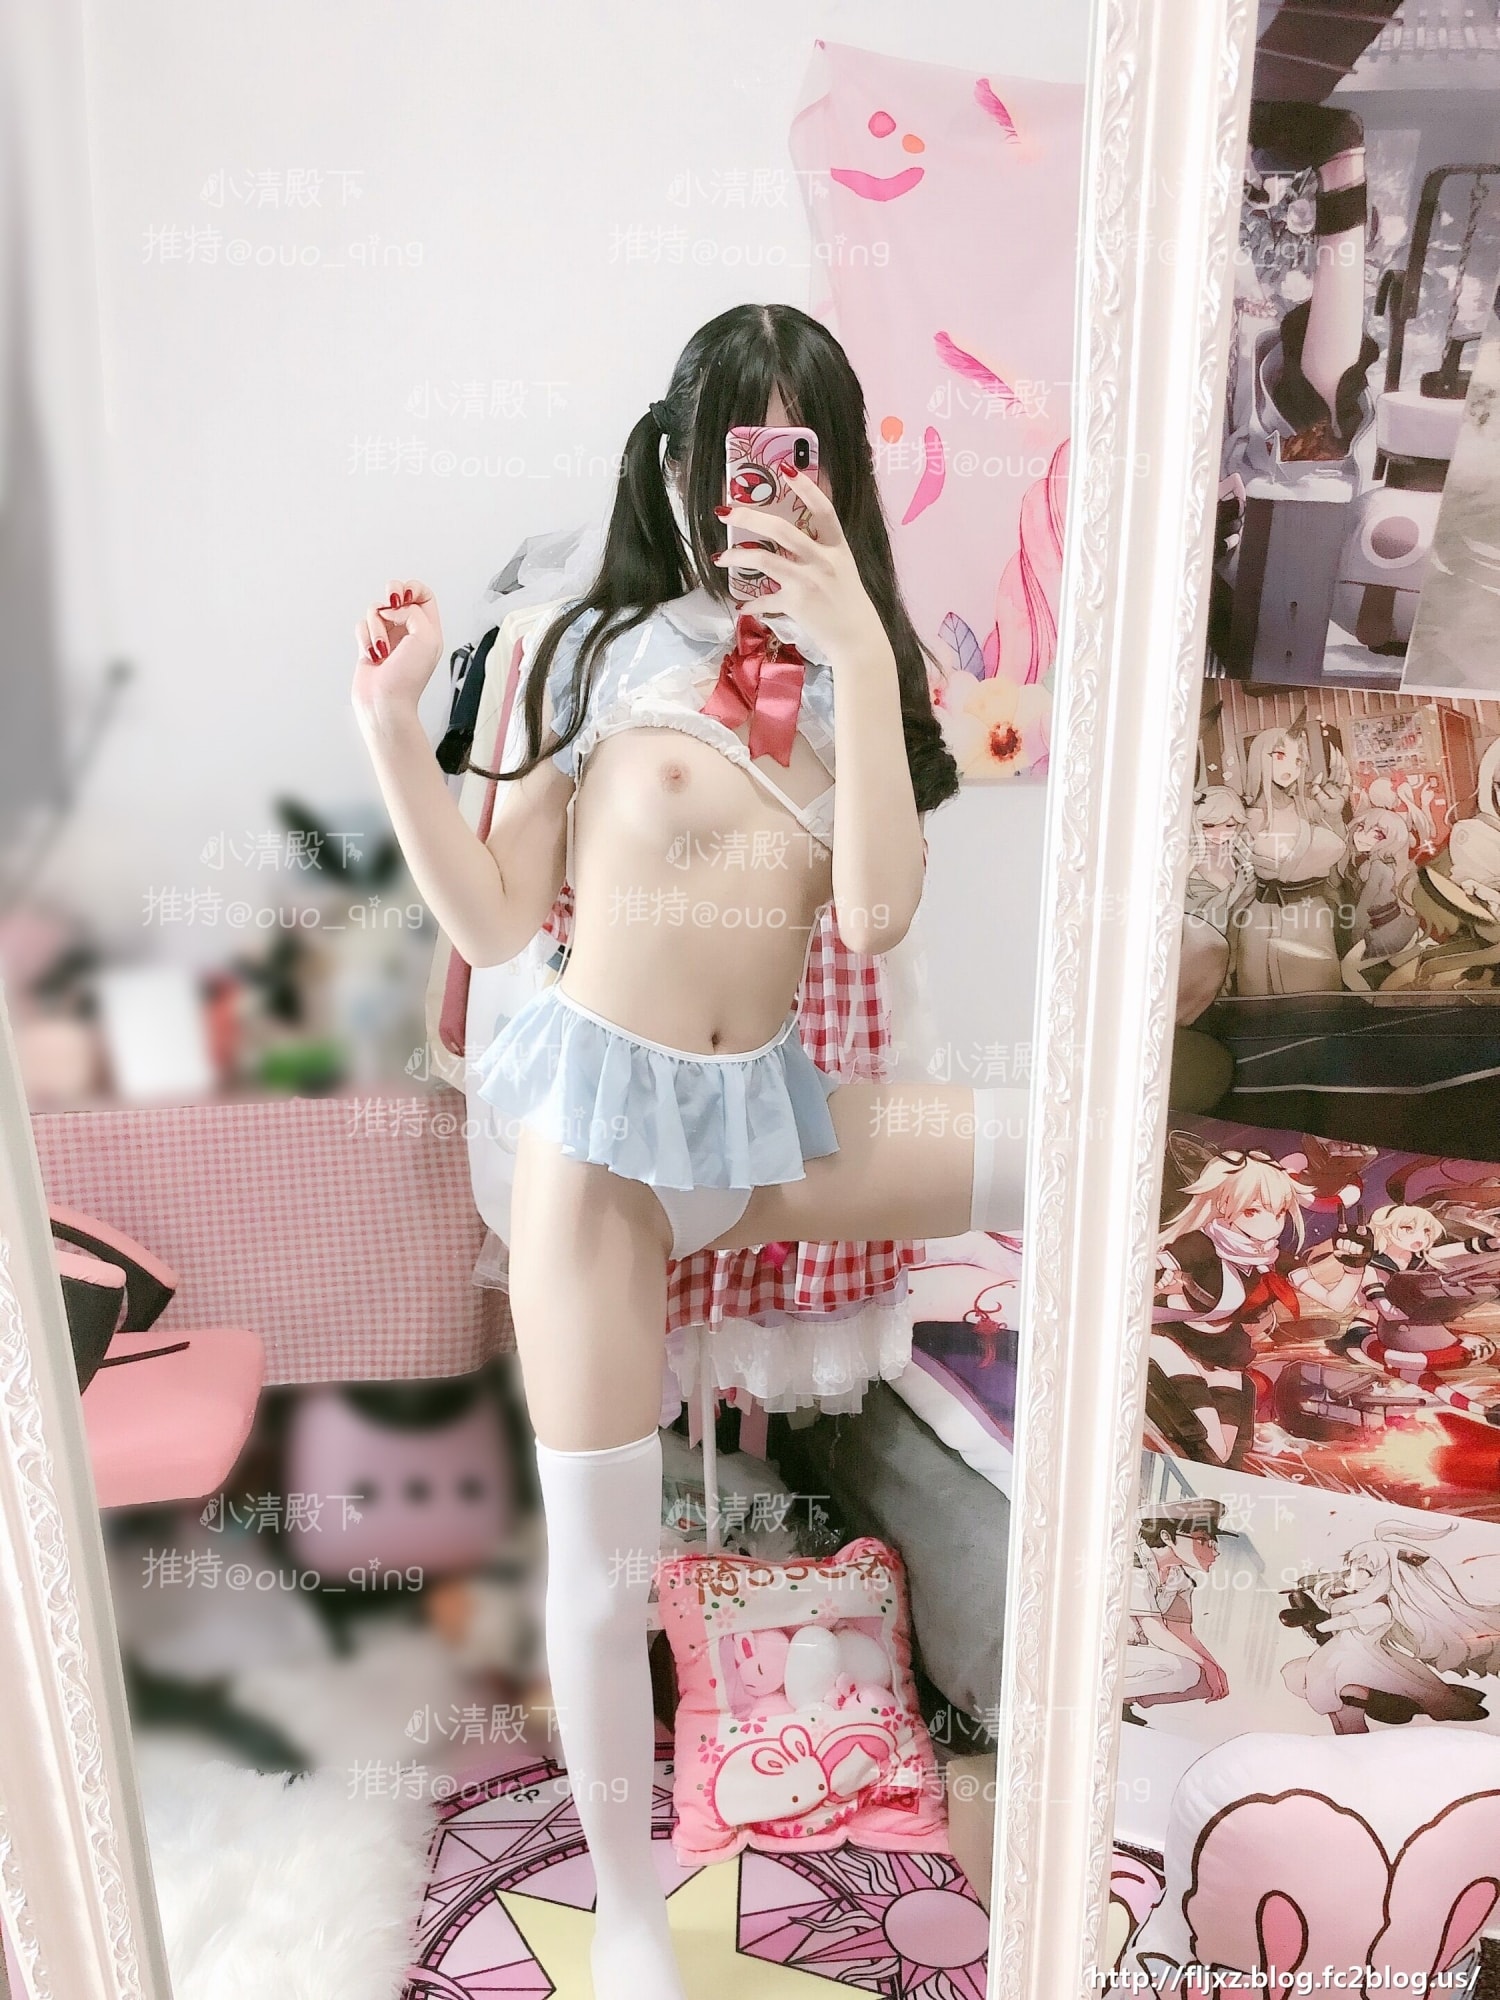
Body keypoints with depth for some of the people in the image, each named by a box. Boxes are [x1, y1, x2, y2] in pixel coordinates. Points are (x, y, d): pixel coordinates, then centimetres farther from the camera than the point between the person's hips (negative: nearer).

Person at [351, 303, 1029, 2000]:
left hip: (763, 1116, 3)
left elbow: (875, 915, -13)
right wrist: (392, 725, -13)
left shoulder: (858, 671, 5)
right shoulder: (598, 644, -2)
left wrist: (862, 653, -18)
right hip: (598, 1113, -2)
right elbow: (495, 920, -4)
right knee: (602, 1558, 4)